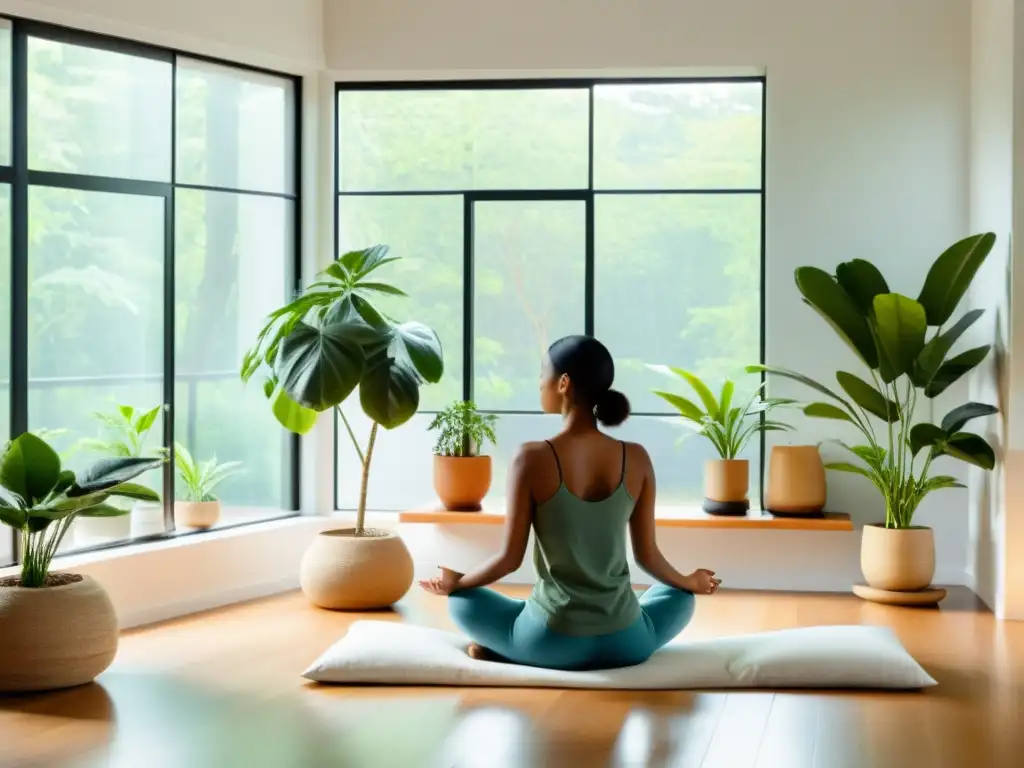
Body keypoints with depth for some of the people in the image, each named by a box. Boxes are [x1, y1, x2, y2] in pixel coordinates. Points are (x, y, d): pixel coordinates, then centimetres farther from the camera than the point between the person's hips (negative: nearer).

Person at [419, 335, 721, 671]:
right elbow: (647, 554, 2)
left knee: (462, 600, 28)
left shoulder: (533, 458, -14)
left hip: (551, 643, 0)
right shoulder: (636, 458, -6)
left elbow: (510, 558, -9)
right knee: (680, 597, 34)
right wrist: (690, 583, 23)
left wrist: (456, 582, 11)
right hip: (624, 643, 0)